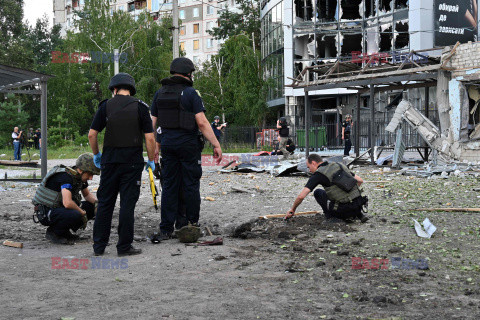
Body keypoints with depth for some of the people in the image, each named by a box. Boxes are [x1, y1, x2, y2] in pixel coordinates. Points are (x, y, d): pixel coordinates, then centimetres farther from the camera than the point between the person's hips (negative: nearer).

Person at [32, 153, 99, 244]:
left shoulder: (80, 176, 1)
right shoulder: (66, 176, -26)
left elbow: (87, 194, 19)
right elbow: (67, 203, -37)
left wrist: (96, 202, -3)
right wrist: (83, 213, -21)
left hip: (59, 208, 9)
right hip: (45, 213, -9)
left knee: (91, 207, 1)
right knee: (75, 215, -34)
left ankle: (64, 231, 8)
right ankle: (53, 232, -7)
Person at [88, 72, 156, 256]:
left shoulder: (106, 106, 2)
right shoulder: (139, 107, -1)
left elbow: (92, 134, 0)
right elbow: (149, 137, -6)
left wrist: (96, 154, 15)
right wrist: (151, 160, 6)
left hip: (110, 161, 2)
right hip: (133, 161, -2)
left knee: (105, 203, 10)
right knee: (127, 205, 2)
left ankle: (99, 246, 14)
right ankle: (124, 247, 4)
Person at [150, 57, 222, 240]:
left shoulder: (160, 94, 8)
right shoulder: (190, 93, -9)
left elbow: (152, 122, 9)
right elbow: (202, 123, -15)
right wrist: (216, 145, -10)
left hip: (167, 145, 5)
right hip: (188, 145, -5)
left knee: (169, 186, 8)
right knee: (191, 185, 5)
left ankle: (166, 229, 8)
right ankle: (191, 224, 10)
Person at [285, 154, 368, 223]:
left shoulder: (318, 174, 0)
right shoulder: (339, 165, 18)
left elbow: (301, 196, -4)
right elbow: (360, 180, 22)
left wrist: (292, 210, 13)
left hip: (344, 209, -5)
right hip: (359, 205, 5)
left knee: (318, 192, 15)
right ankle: (359, 214, 14)